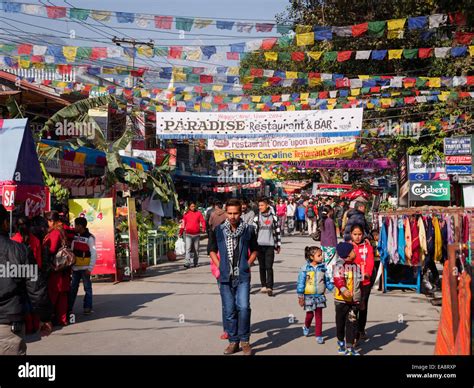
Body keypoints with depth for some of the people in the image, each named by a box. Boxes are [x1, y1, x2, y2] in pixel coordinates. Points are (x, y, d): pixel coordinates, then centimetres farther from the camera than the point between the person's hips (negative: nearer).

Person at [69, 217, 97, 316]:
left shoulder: (89, 237, -8)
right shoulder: (75, 236, 10)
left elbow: (94, 254, -11)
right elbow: (72, 251, 12)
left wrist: (90, 268, -15)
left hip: (85, 268, -6)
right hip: (75, 267, 6)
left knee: (87, 288, 3)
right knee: (73, 288, 9)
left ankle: (87, 308, 10)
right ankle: (69, 308, 15)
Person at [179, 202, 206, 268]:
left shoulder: (198, 213, 6)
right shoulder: (186, 214, 7)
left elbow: (203, 221, 2)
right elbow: (183, 223, 9)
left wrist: (203, 228, -15)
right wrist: (181, 232, 4)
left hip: (196, 234, 1)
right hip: (188, 234, -1)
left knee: (196, 249, 9)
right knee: (188, 249, -12)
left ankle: (195, 263, 21)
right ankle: (187, 263, -18)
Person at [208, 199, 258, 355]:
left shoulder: (248, 230, 0)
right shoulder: (218, 230, 2)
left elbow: (254, 250, 12)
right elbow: (213, 250, 14)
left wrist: (247, 265, 1)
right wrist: (219, 266, 3)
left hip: (242, 276, -2)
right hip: (225, 277, 2)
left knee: (243, 307, -13)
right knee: (229, 310, 7)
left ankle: (244, 340, 4)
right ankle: (233, 341, 20)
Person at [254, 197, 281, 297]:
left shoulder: (273, 217, 4)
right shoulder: (257, 218, 5)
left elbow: (277, 231, 9)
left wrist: (278, 245, 8)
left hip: (270, 245, -1)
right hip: (259, 245, 2)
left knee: (269, 267, -8)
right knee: (262, 267, 8)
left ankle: (269, 287, -10)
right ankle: (264, 286, 18)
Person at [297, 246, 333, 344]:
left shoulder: (322, 267, -1)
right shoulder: (305, 269, -12)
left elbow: (327, 281, 9)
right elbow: (301, 283, -8)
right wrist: (300, 297, -7)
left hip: (320, 296, 3)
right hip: (309, 296, -3)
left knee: (319, 316, 5)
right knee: (310, 314, 9)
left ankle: (318, 335, 15)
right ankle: (306, 327, 40)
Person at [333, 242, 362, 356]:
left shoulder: (356, 266, 8)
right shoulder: (339, 266, -12)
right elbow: (337, 279, -27)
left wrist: (360, 299, 21)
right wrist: (343, 289, -45)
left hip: (354, 300, 4)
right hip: (341, 300, -4)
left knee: (352, 323, 0)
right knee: (340, 322, 11)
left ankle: (349, 346, 4)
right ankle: (341, 342, 33)